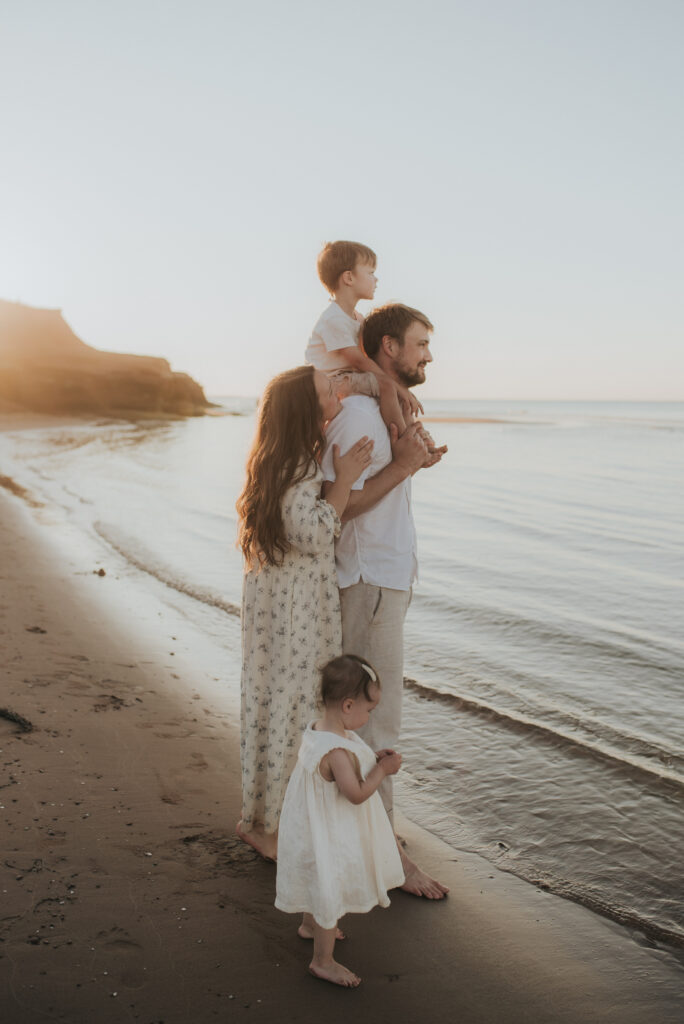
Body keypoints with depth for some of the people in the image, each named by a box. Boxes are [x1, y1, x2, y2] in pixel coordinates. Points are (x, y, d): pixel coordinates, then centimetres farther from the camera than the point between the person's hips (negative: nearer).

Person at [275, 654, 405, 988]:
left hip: (316, 825, 10)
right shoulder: (338, 751, -34)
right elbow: (356, 793, -30)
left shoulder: (317, 730, -4)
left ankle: (312, 925, 56)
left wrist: (371, 759, 1)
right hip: (331, 838, -10)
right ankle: (323, 961, 26)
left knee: (320, 887, 32)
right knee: (330, 892, 8)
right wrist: (382, 770, -18)